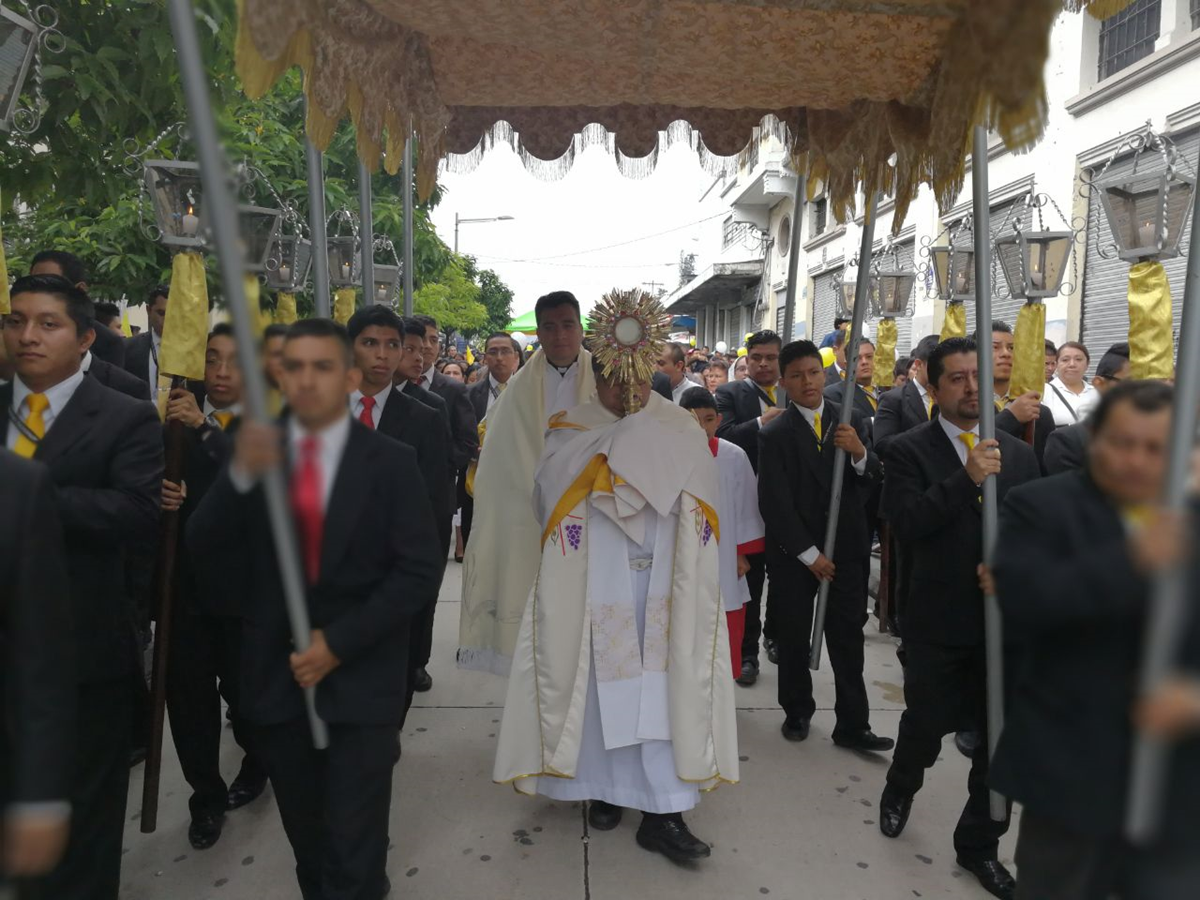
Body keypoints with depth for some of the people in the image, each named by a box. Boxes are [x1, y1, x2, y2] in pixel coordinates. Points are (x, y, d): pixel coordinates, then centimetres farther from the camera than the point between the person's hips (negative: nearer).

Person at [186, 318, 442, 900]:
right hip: (277, 676, 3)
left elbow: (419, 572, -8)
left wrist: (339, 642, -14)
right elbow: (202, 546, -8)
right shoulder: (254, 450, 2)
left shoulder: (389, 462, -5)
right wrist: (241, 475, -26)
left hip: (359, 681, -3)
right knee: (307, 841, 19)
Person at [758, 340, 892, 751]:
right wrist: (809, 554, -12)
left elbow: (874, 481, -3)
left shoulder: (851, 420, 2)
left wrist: (860, 453, -23)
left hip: (847, 549, 2)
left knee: (848, 639, 4)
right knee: (794, 638, 11)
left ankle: (853, 725, 14)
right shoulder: (774, 435, -7)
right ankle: (797, 711, 29)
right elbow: (775, 504, -10)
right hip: (795, 554, -1)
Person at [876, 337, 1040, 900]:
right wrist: (967, 478, -26)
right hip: (939, 621, -3)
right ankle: (900, 789, 46)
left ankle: (979, 844, 32)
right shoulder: (909, 450, -7)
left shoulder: (1019, 453, 5)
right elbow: (904, 520, -21)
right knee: (927, 723, 12)